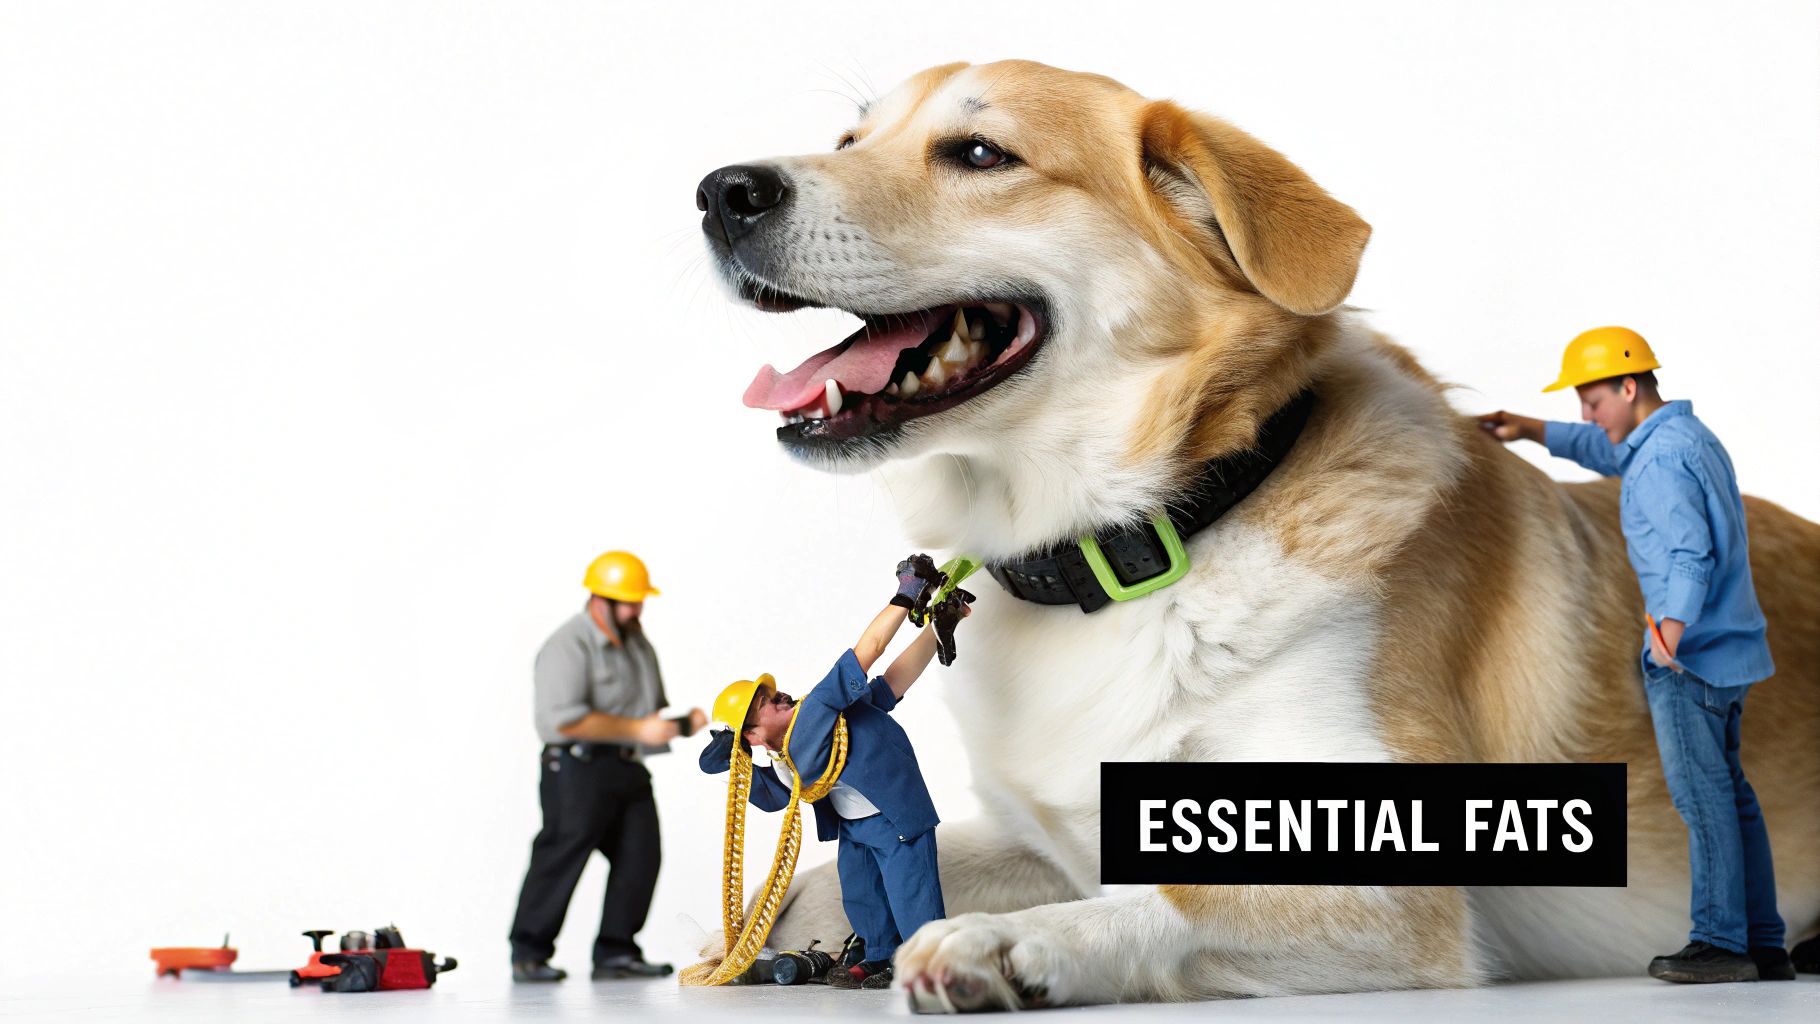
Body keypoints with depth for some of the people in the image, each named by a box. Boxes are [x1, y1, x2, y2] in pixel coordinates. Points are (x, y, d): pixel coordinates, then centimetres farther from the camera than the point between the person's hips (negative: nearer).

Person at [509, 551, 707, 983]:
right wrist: (638, 729, -20)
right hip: (578, 769, -8)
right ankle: (528, 955, 3)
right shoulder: (569, 647, -10)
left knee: (640, 856, 2)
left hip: (629, 769, 8)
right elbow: (567, 719, -21)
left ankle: (615, 953, 10)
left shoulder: (638, 643, 18)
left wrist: (683, 721, 5)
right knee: (561, 859, -6)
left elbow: (652, 708, 28)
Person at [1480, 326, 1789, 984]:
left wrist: (1671, 626, -45)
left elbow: (1690, 553, -31)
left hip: (1690, 655, -10)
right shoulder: (1688, 435, 15)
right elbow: (1608, 452, 34)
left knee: (1701, 794, -4)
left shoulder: (1662, 460, -18)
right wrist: (1532, 431, 34)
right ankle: (1763, 945, 16)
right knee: (1728, 794, 12)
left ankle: (1721, 942, 1)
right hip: (1728, 649, 10)